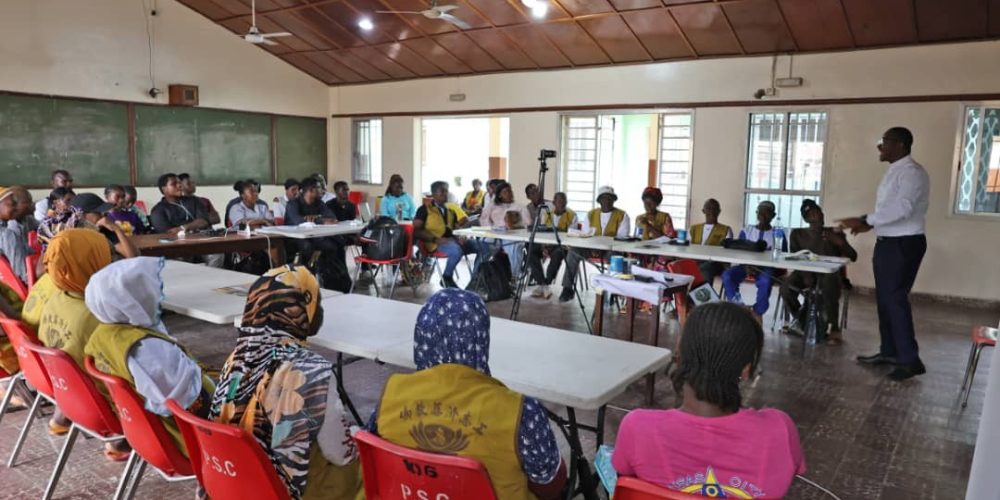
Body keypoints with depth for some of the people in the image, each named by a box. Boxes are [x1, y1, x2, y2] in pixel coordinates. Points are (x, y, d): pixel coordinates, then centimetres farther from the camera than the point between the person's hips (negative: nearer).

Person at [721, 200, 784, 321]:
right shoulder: (746, 231, 13)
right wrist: (746, 266, -15)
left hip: (767, 268, -2)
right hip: (747, 265, 3)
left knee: (765, 281, -37)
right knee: (726, 275, -28)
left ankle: (757, 313, -21)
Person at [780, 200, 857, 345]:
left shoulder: (835, 233, 5)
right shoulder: (797, 234, 8)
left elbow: (853, 257, 0)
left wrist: (840, 242, -20)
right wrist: (805, 275, -20)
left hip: (829, 273, -1)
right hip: (806, 271, 2)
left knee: (829, 289, -38)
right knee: (786, 288, -29)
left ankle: (835, 329, -15)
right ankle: (801, 320, 1)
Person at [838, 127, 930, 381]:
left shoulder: (911, 171, -16)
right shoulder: (894, 172, 15)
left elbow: (902, 208, -28)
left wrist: (866, 220, -27)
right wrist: (870, 223, 5)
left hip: (904, 245, -10)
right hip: (888, 243, 10)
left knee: (896, 300, -7)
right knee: (884, 299, 14)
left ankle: (910, 360, 1)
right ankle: (889, 352, 24)